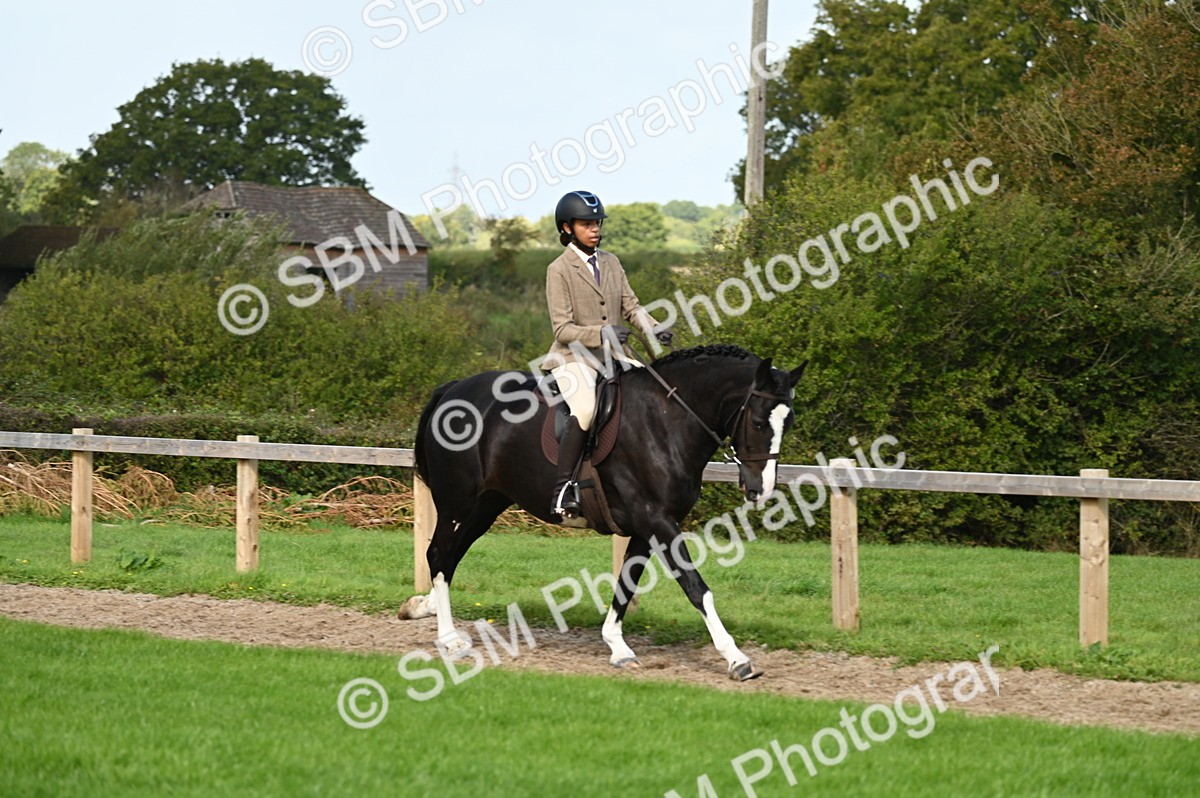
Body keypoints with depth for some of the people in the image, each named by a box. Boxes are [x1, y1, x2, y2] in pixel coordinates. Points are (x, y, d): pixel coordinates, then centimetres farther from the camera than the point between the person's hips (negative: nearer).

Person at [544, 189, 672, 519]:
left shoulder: (610, 262, 13)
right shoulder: (559, 270, -6)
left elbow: (631, 306, 11)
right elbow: (562, 329, -12)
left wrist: (653, 329, -10)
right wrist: (599, 334, -28)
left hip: (614, 356, 7)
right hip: (575, 357, -7)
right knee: (585, 409, -33)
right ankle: (562, 490, -29)